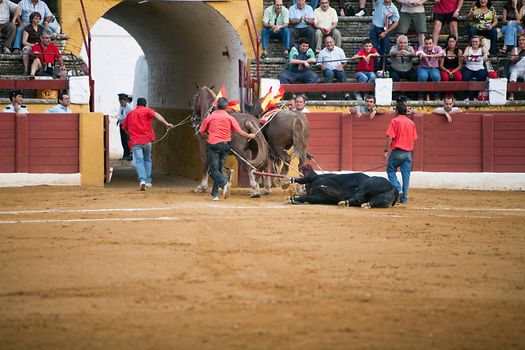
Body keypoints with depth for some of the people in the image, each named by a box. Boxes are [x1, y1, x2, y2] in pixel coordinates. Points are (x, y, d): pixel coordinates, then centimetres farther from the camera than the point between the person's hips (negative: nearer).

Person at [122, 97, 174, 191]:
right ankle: (148, 181, 16)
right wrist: (166, 123, -22)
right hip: (147, 140, 0)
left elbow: (124, 128, 23)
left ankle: (142, 180, -29)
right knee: (147, 159, 19)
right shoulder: (147, 110, 7)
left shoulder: (130, 114, 17)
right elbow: (156, 115, -13)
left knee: (139, 161, -7)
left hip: (135, 141, 0)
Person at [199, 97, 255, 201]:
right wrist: (249, 136, 16)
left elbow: (201, 132, 6)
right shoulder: (229, 118, 2)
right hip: (225, 145, 3)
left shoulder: (210, 117, 1)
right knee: (219, 169, 13)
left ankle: (224, 184, -31)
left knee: (214, 169, -3)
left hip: (213, 145, -3)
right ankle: (214, 194, 13)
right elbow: (239, 131, 0)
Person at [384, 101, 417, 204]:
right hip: (408, 152, 5)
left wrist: (386, 150, -10)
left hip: (397, 152, -5)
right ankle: (404, 197, 6)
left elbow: (390, 138, -13)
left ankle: (398, 189, -7)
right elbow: (414, 139, 12)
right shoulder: (411, 123, 9)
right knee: (406, 175, 6)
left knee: (390, 170, 10)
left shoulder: (394, 121, -6)